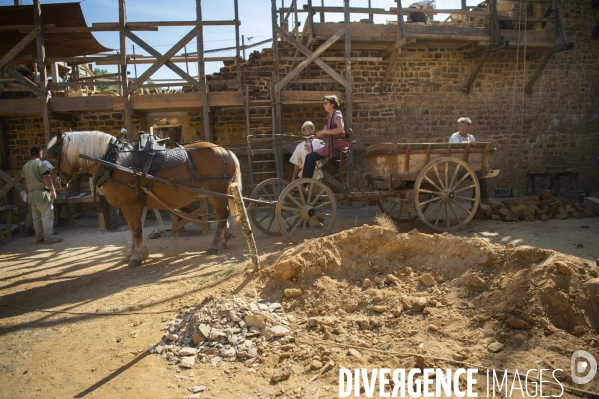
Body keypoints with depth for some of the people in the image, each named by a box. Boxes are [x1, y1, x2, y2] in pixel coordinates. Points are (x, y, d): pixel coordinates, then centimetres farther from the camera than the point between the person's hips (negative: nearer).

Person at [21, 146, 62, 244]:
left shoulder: (25, 166, 15)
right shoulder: (40, 163, -9)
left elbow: (25, 182, 19)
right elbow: (46, 178, -17)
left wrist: (28, 193, 26)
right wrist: (52, 190, -11)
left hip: (31, 194, 8)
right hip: (42, 193, -8)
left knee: (36, 217, 11)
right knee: (47, 216, -6)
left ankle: (39, 237, 14)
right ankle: (49, 237, -8)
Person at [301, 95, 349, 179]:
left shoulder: (337, 114, -7)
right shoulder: (329, 116, 19)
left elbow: (341, 129, -25)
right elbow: (323, 134, 21)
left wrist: (324, 131, -22)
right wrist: (312, 136, 4)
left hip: (337, 144, -9)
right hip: (330, 143, 9)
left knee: (312, 157, -20)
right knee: (309, 156, -3)